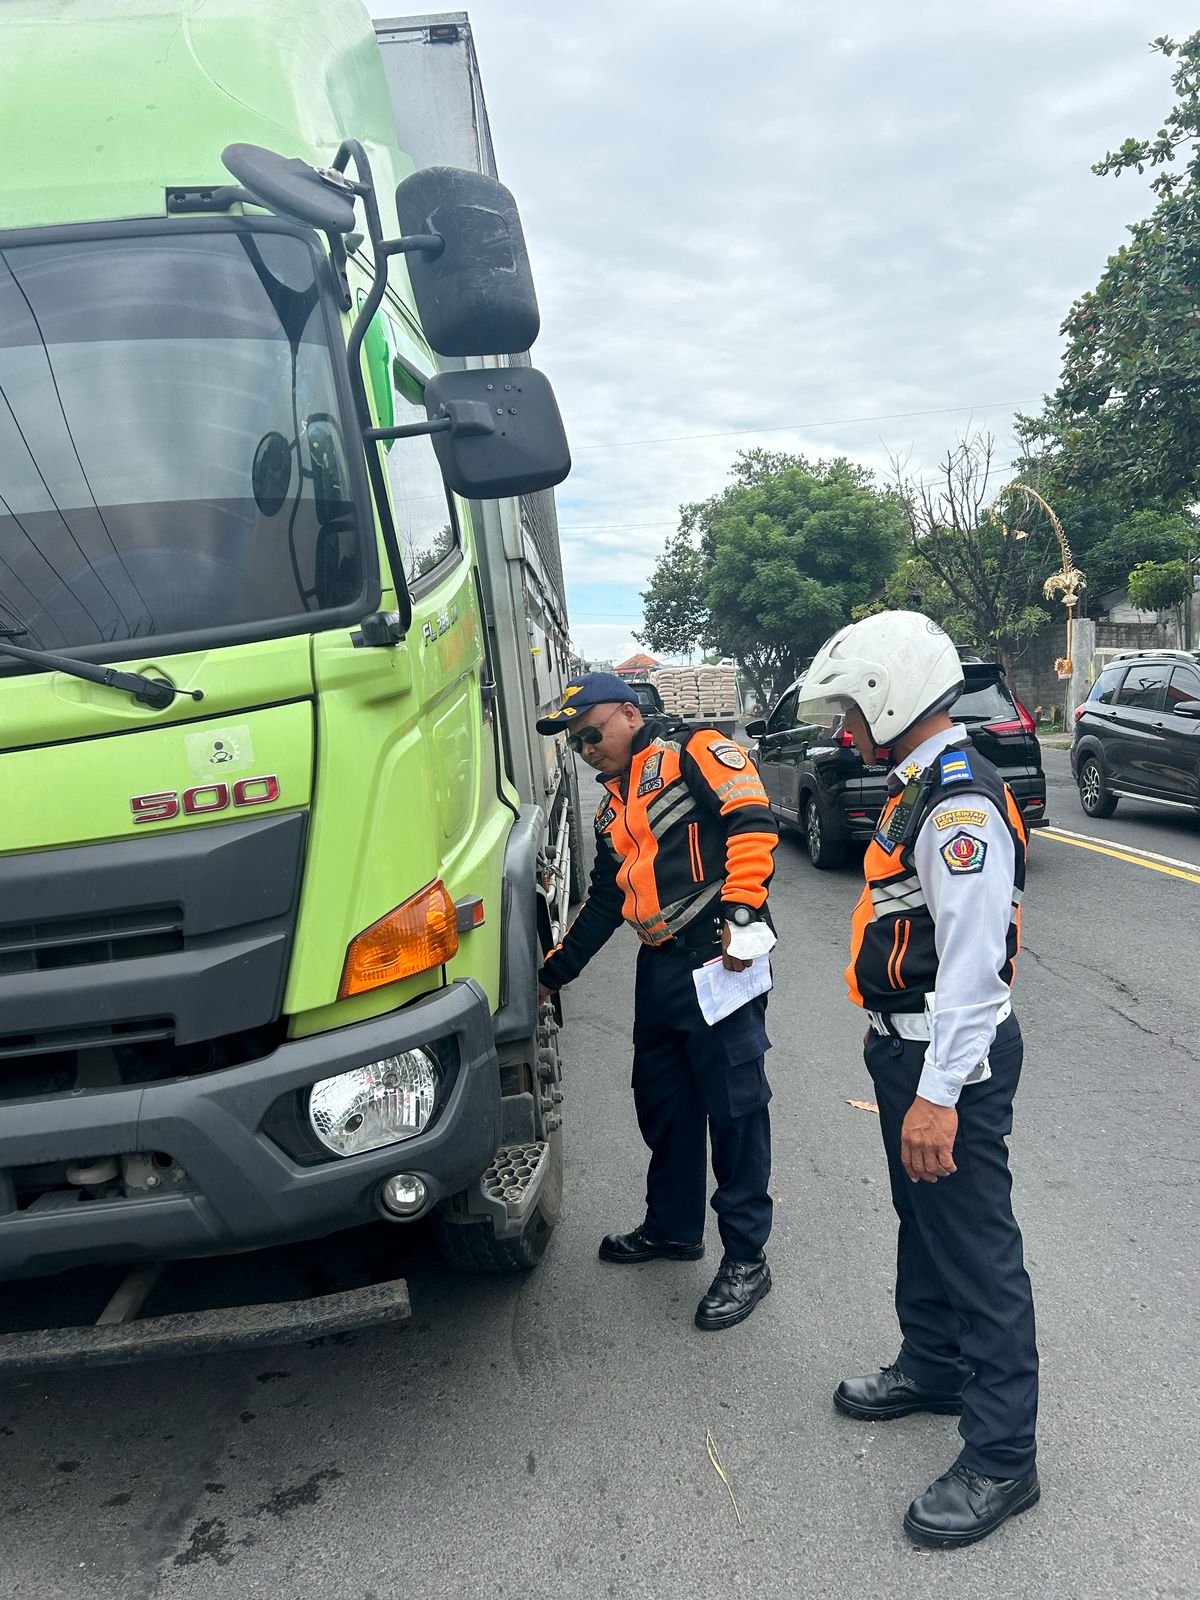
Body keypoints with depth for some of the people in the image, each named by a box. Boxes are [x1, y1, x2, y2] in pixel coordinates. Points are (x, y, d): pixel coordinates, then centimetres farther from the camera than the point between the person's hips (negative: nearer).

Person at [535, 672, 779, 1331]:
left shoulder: (695, 752, -3)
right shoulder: (612, 807, 22)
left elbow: (752, 821, -15)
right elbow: (604, 902, 27)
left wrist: (741, 914, -22)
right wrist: (552, 973, 28)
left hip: (719, 957, -9)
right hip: (659, 966, 9)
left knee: (733, 1102, -2)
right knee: (660, 1100, 17)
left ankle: (746, 1258, 9)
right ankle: (673, 1226, 35)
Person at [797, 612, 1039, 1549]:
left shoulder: (962, 807, -23)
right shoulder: (921, 787, 10)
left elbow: (973, 963, -28)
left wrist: (939, 1094, -28)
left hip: (952, 1059, -11)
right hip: (910, 1046, 11)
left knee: (977, 1250, 1)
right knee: (923, 1219, 24)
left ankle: (1001, 1458, 14)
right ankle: (934, 1366, 44)